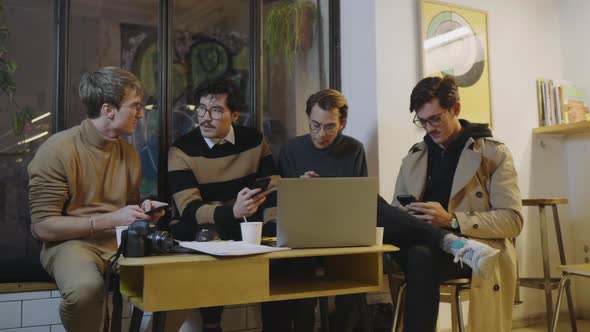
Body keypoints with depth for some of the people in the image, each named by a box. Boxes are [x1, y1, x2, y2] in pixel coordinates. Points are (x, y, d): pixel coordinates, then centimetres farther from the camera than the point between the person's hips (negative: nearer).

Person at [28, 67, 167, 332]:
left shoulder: (129, 152, 10)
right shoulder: (56, 151, -10)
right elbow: (43, 227, -12)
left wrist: (144, 210, 0)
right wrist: (111, 220, -17)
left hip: (122, 241, 5)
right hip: (71, 242, -5)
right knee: (85, 288, -37)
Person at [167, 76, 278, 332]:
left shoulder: (254, 141, 2)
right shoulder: (181, 150, -7)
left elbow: (274, 195, -1)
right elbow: (190, 210, -18)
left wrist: (277, 236, -19)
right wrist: (233, 211, -36)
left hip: (249, 230, 2)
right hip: (203, 234, -2)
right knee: (207, 237, -33)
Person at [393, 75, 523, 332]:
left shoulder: (494, 153, 3)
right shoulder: (413, 157, 17)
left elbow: (513, 220, -5)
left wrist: (451, 221, -17)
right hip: (424, 245, 4)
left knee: (420, 256, -36)